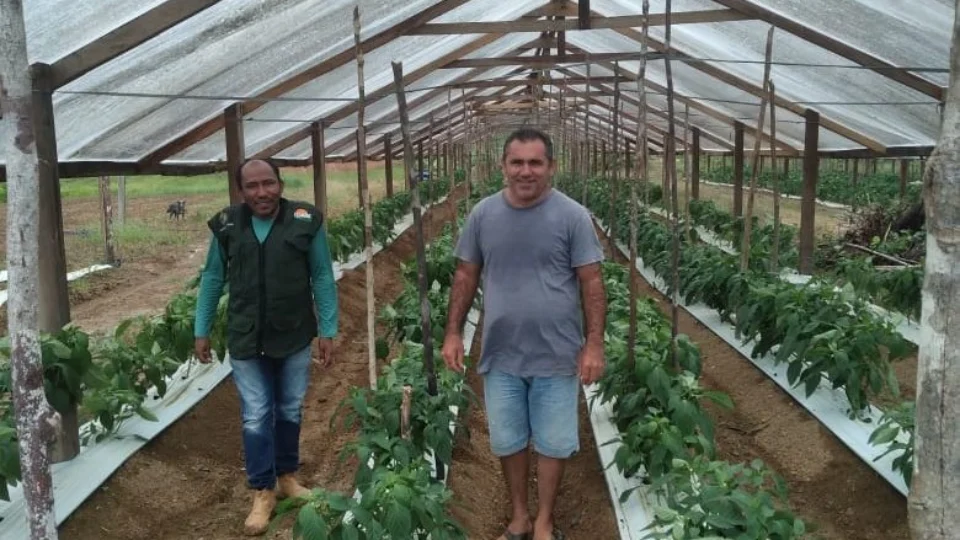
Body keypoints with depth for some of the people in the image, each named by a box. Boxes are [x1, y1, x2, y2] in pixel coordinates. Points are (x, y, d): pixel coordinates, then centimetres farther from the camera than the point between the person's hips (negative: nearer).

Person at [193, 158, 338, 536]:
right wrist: (202, 330, 7)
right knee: (256, 419, 4)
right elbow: (212, 280, 6)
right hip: (246, 341, 0)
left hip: (295, 337, 0)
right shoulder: (226, 225, -4)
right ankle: (263, 492, 19)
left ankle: (287, 477, 35)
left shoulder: (305, 221, -9)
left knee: (290, 412, 15)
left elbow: (323, 278, -3)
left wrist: (328, 331, -4)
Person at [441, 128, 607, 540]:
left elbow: (591, 283, -5)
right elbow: (466, 276, 7)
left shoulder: (572, 216, -7)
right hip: (501, 355, 2)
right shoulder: (482, 215, 0)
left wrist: (594, 344, -9)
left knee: (553, 442, 11)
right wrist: (453, 332, 4)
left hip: (557, 355, -2)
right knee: (507, 441, 15)